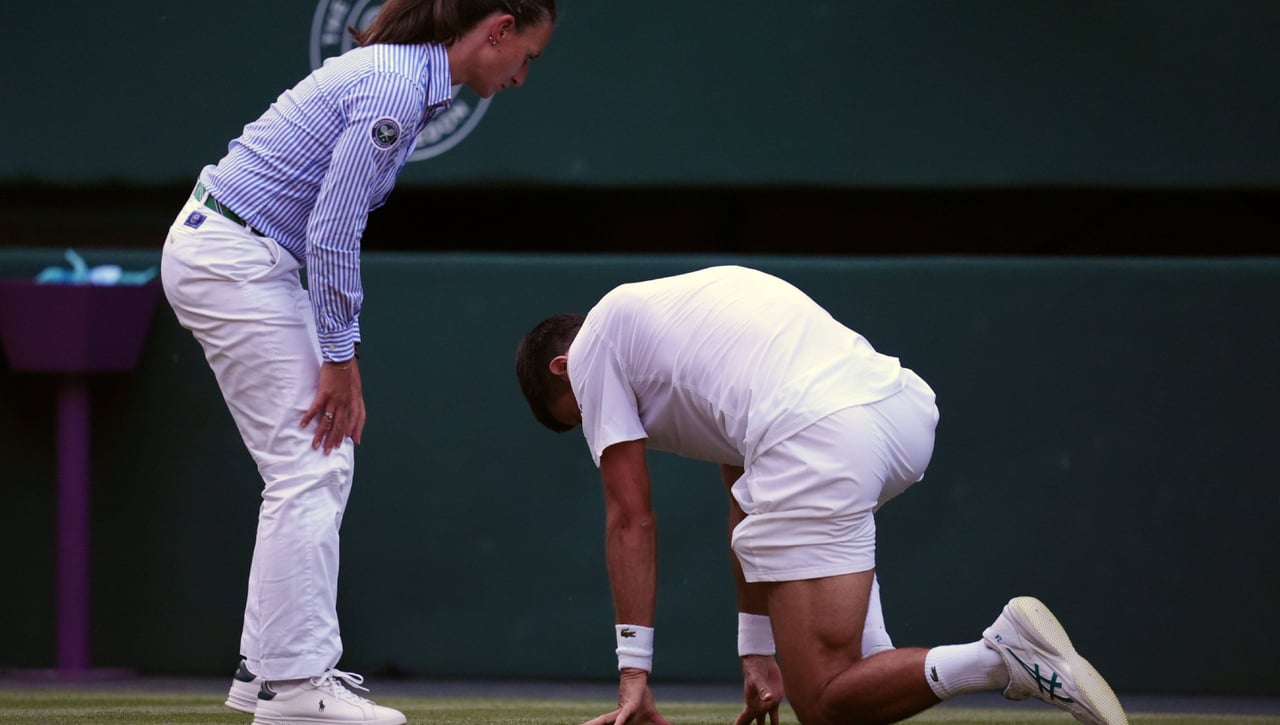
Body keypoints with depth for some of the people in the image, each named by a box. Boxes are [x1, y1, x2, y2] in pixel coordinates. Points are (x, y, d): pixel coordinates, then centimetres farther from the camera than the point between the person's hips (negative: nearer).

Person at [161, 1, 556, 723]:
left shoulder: (401, 74, 11)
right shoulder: (397, 91, -19)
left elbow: (332, 228, 15)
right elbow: (332, 231, -20)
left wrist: (342, 352, 12)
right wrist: (337, 359, -13)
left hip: (241, 253, 10)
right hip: (233, 258, -10)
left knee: (323, 466, 10)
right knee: (307, 467, -9)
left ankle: (268, 665, 14)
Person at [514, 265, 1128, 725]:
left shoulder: (594, 345, 17)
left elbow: (631, 521, 11)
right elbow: (745, 504, 38)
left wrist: (634, 674, 13)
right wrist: (757, 651, 38)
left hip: (817, 441, -9)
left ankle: (1001, 654, -26)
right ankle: (874, 660, 26)